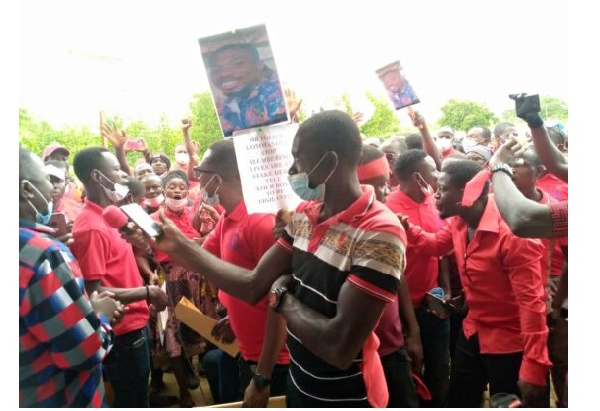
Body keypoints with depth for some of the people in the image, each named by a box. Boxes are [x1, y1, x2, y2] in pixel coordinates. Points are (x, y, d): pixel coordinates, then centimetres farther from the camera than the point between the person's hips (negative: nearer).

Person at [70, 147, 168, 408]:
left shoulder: (105, 217, 8)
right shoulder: (91, 227, -22)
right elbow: (95, 293, -25)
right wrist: (148, 292, -19)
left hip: (132, 326, 9)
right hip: (122, 333, -9)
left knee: (137, 398, 25)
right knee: (132, 402, 8)